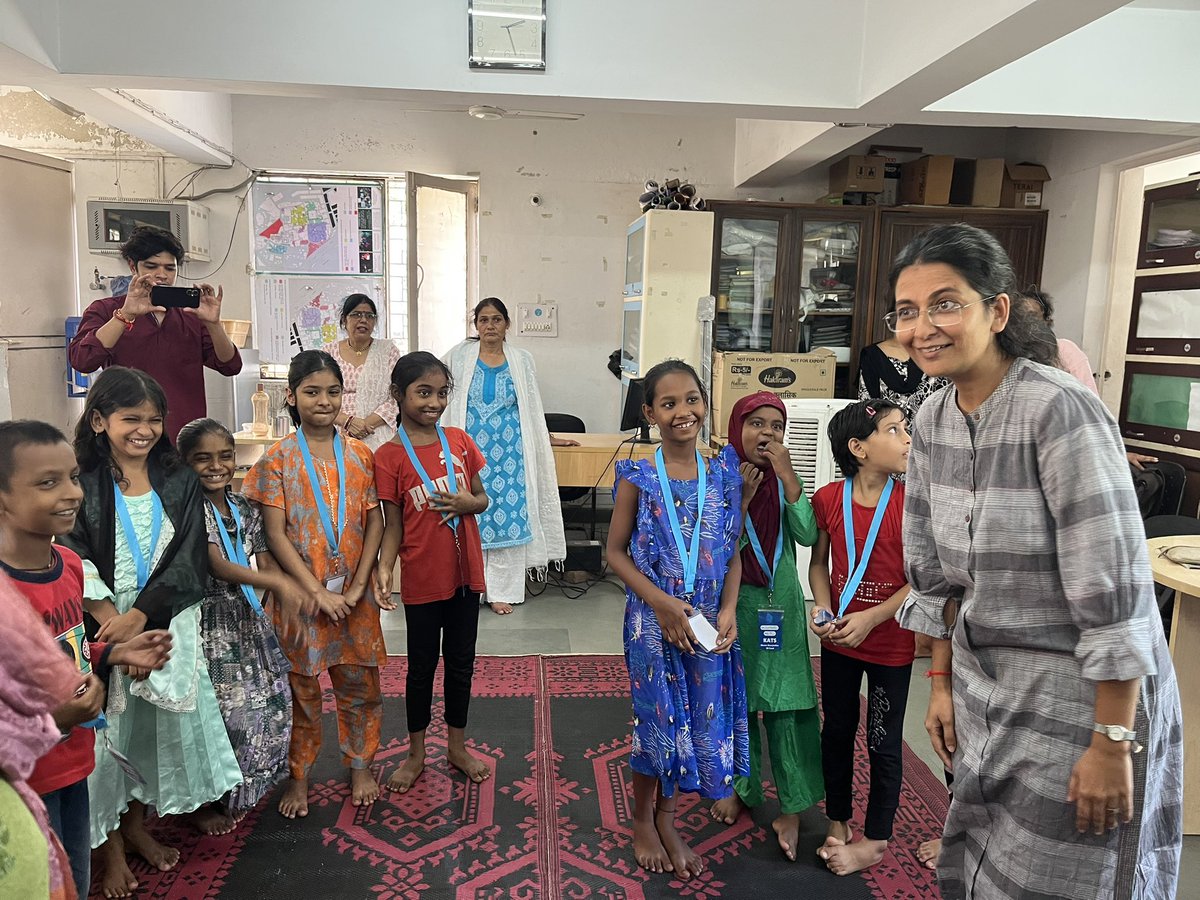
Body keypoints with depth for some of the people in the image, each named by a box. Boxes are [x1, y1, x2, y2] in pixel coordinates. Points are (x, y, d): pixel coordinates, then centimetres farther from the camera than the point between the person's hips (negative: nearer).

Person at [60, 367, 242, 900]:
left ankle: (135, 824, 32)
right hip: (104, 628, -3)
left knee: (156, 722, 11)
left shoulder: (179, 482, 3)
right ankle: (109, 844, 21)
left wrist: (139, 616, -15)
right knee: (106, 727, 3)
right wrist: (118, 630, -20)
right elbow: (79, 569, -11)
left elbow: (185, 559, -4)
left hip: (168, 626, 3)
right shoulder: (82, 484, -5)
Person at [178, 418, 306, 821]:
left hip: (251, 620, 6)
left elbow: (266, 564, 7)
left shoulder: (245, 509, 6)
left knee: (272, 705, 9)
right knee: (227, 714, -3)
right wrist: (278, 582, -36)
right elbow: (217, 566, -23)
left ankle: (245, 792, 32)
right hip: (210, 625, -6)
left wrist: (288, 610, -9)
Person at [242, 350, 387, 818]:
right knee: (300, 688, 11)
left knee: (360, 683, 13)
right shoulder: (278, 459, -6)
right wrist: (317, 591, -14)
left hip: (354, 592, 2)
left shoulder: (359, 455, 1)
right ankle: (298, 775, 31)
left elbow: (374, 522, 1)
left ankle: (361, 765, 32)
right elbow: (275, 534, -10)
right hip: (300, 591, -2)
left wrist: (358, 586, -9)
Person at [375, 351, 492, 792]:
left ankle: (457, 746, 34)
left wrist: (468, 503, -15)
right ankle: (416, 753, 32)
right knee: (422, 664, 13)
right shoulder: (389, 456, -10)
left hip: (465, 572, 3)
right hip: (421, 578, -3)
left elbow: (482, 499, 8)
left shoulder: (460, 441, -1)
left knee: (461, 661, 16)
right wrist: (384, 567, -22)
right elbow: (393, 524, -7)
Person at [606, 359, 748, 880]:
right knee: (657, 718, 9)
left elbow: (733, 553, 4)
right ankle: (642, 822, 34)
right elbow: (616, 552, -6)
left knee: (700, 718, 13)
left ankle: (667, 818, 37)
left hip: (709, 625, 3)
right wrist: (661, 602, -17)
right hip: (653, 620, -3)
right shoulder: (639, 478, -10)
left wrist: (728, 611, -9)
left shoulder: (723, 476, -2)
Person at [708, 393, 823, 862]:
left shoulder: (786, 479, 0)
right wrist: (743, 497, -23)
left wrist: (787, 476, -20)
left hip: (780, 603, 1)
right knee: (734, 699, 12)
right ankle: (739, 785, 32)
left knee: (786, 703, 0)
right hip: (734, 603, -1)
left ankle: (792, 806, 12)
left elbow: (807, 535, -15)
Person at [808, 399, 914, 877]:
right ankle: (838, 824, 38)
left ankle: (875, 840, 30)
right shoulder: (829, 499, -8)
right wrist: (822, 608, -11)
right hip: (838, 640, 3)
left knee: (883, 743, 11)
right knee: (837, 732, 17)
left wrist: (870, 619, -20)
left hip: (891, 644, -3)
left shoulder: (910, 504, -15)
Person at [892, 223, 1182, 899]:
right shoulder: (933, 420, -1)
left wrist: (1112, 743, -19)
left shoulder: (1061, 410, -23)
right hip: (985, 685, 7)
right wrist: (943, 681, 10)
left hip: (1084, 693, -6)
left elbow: (1116, 588, -23)